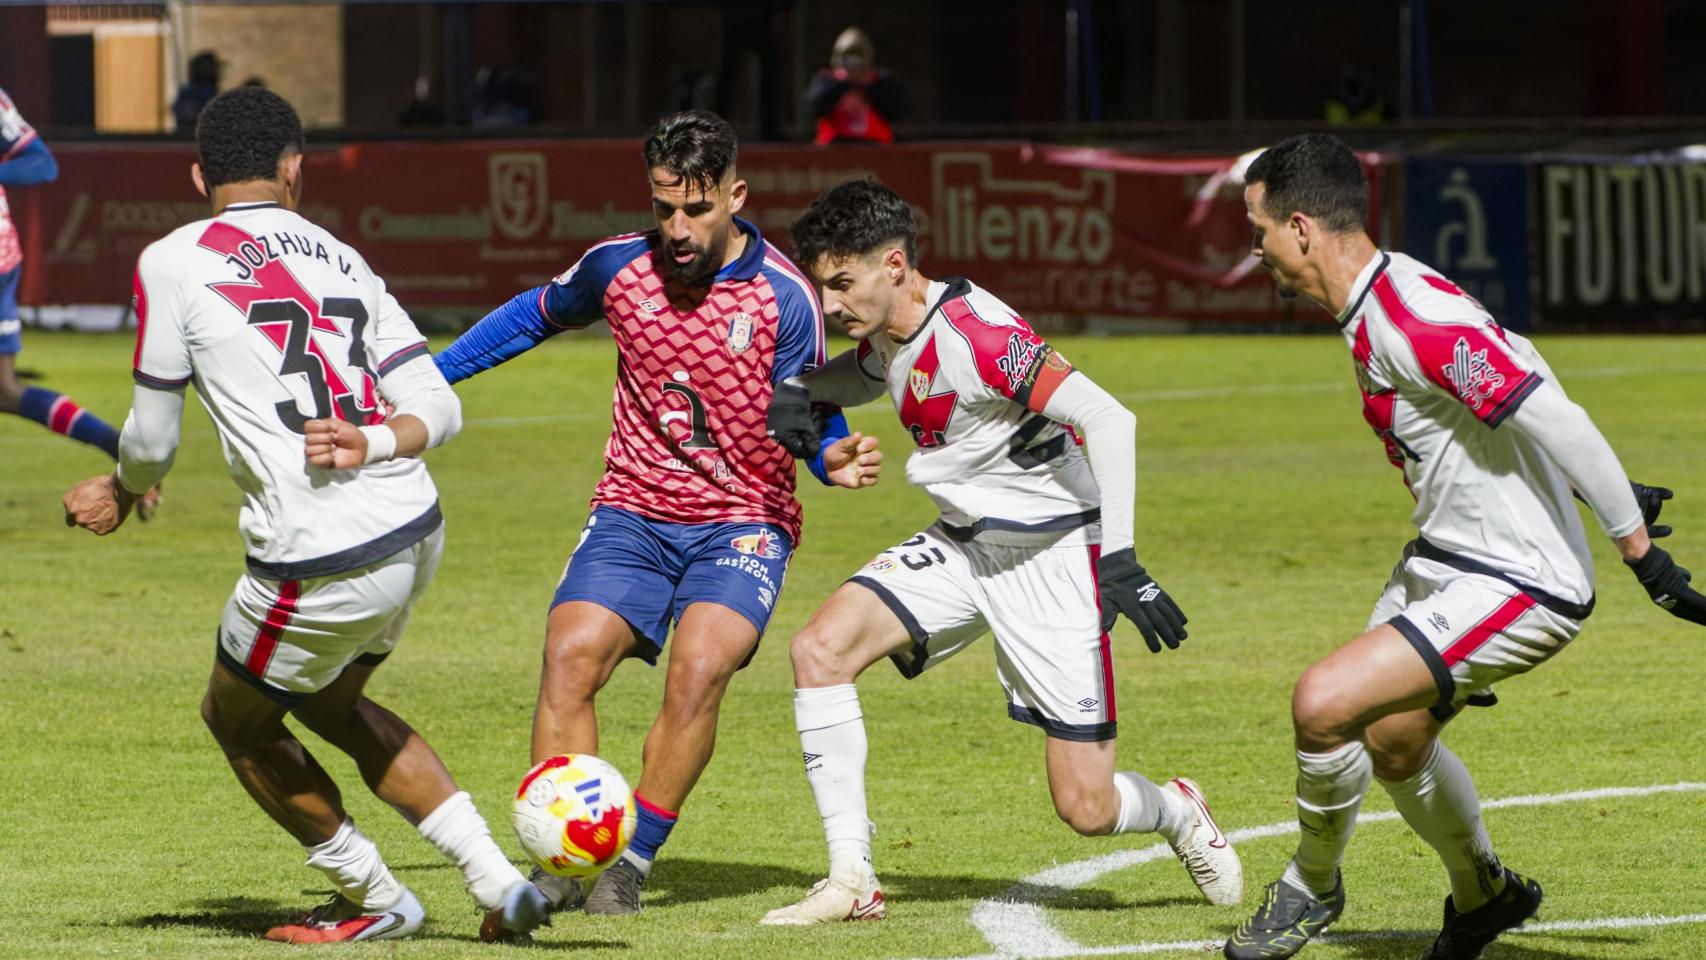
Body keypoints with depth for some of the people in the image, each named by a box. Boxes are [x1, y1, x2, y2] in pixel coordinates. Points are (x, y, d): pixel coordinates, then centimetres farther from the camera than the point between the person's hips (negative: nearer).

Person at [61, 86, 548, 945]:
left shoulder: (171, 263, -2)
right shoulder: (341, 261, 15)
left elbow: (151, 438, 3)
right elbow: (440, 405, 7)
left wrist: (123, 494, 23)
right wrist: (377, 440, -7)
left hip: (322, 565, -7)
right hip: (416, 531, 7)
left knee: (237, 719, 21)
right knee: (328, 701, 30)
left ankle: (375, 899, 32)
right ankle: (496, 880, 23)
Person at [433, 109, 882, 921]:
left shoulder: (782, 297, -13)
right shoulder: (620, 266, -3)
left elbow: (811, 420, -6)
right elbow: (536, 314, 18)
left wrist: (837, 460, -29)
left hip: (743, 521, -3)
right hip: (632, 512, 3)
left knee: (699, 668, -26)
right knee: (569, 655, -19)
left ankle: (632, 862, -12)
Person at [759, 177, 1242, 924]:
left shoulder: (975, 335, -26)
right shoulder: (889, 337, 0)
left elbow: (1108, 418, -30)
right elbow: (864, 376, 26)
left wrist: (1119, 561, -33)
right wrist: (797, 387, 3)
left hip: (1053, 555, -7)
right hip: (962, 547, 8)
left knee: (1087, 809, -7)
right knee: (821, 646, -16)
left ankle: (1179, 813, 31)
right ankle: (851, 882, -12)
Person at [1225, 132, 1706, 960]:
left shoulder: (1411, 321, -27)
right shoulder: (1375, 310, 5)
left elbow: (1554, 419, -30)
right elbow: (1505, 368, 18)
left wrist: (1639, 550, -25)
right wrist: (1611, 495, 24)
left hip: (1518, 585, -10)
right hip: (1445, 558, 10)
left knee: (1323, 704, -19)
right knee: (1392, 743, 23)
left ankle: (1312, 885, 8)